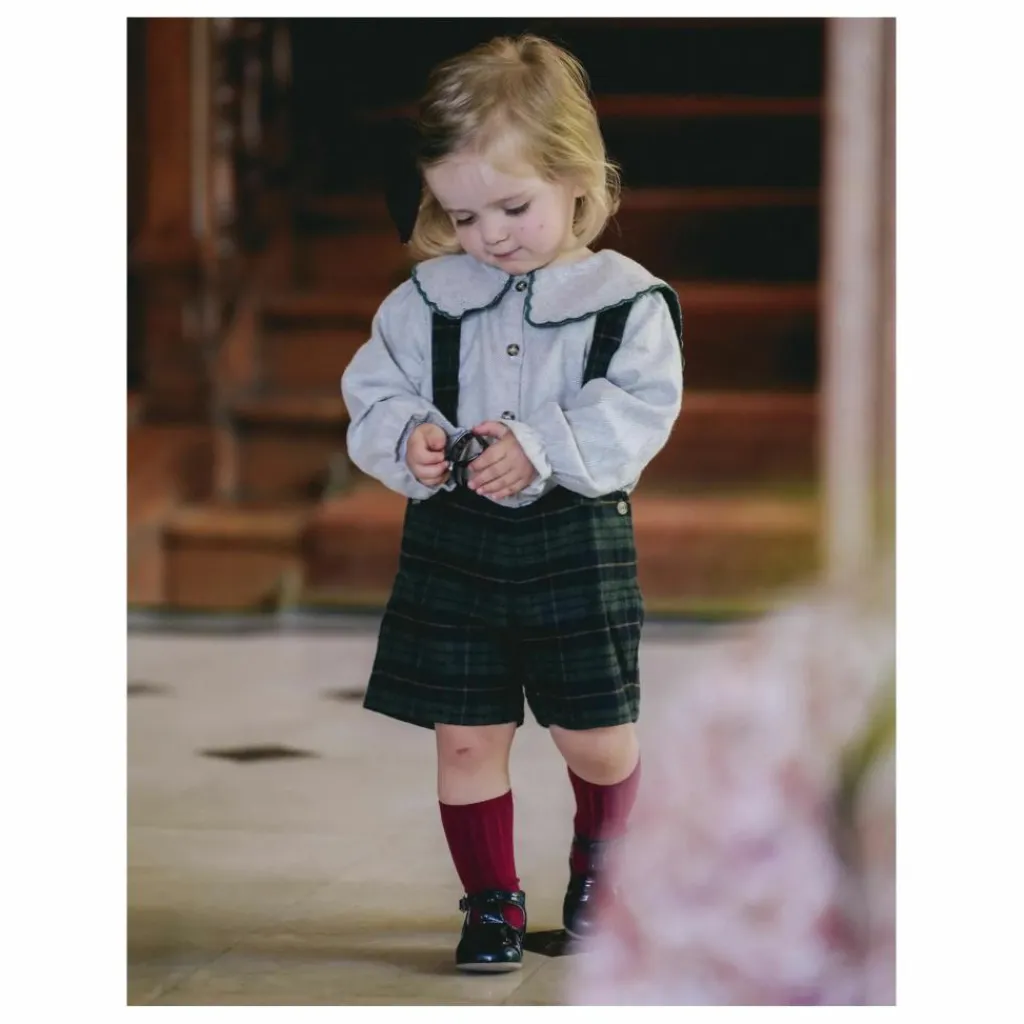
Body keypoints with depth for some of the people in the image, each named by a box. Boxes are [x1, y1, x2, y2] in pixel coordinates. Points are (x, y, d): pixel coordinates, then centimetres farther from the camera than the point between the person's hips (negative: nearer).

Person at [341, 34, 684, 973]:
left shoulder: (625, 300, -6)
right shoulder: (427, 299, 2)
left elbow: (639, 411, -13)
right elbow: (374, 391, 4)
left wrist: (541, 448, -26)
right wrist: (406, 439, -18)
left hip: (578, 542, -2)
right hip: (452, 542, 2)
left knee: (598, 737, 7)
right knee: (465, 738, 5)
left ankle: (599, 855, 37)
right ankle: (493, 899, 22)